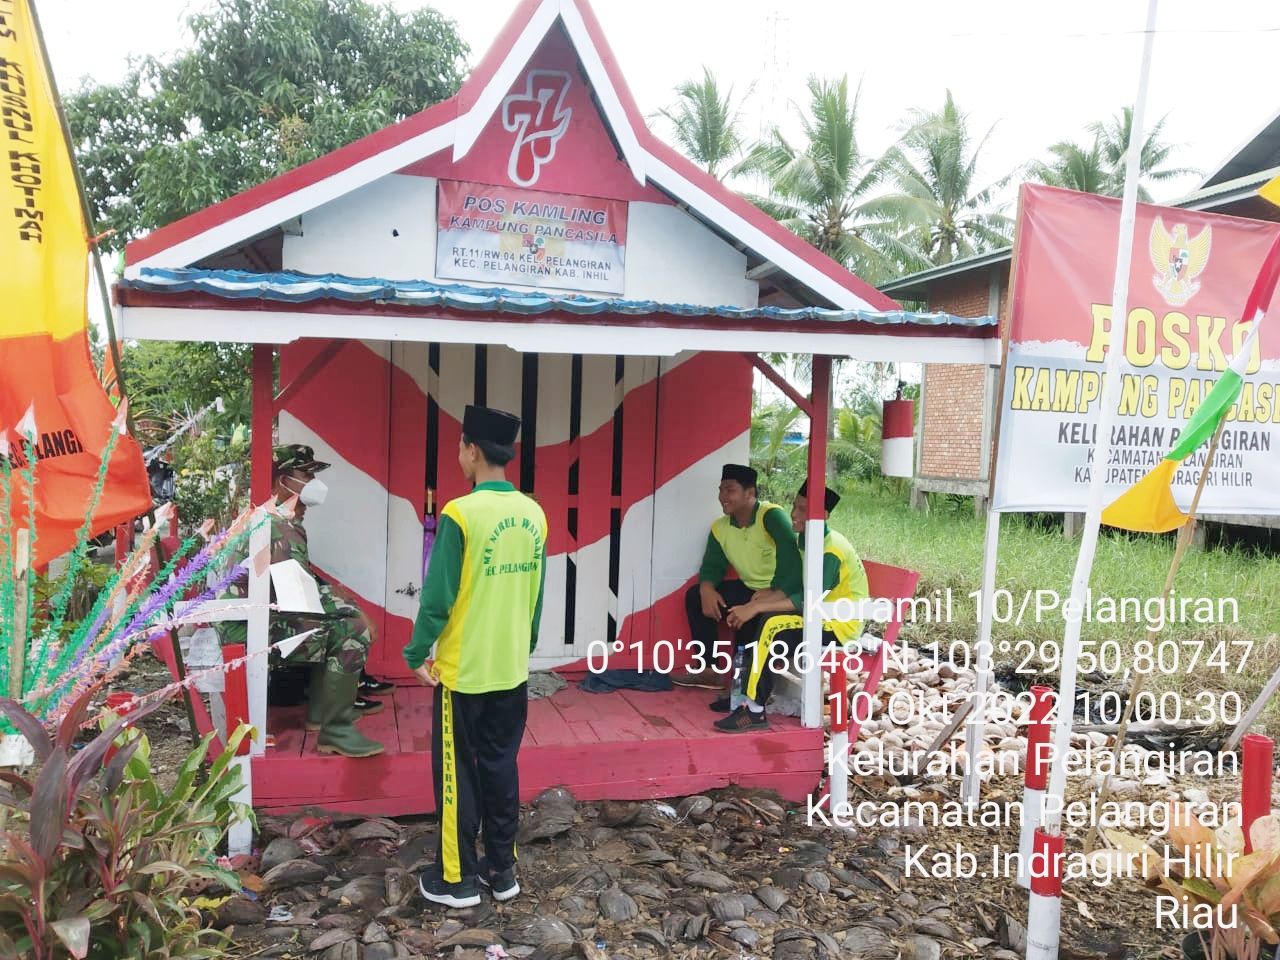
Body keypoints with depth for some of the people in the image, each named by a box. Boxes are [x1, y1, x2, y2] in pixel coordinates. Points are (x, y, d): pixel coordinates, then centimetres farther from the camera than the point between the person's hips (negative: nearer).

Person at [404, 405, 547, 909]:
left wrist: (416, 654, -2)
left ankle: (456, 878, 19)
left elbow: (438, 596, -15)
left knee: (457, 772, 8)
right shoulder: (534, 514, 1)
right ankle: (501, 869, 26)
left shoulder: (461, 513, -18)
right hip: (512, 669, 6)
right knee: (501, 766, 16)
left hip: (464, 670, -6)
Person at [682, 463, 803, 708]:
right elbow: (712, 566, 5)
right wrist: (707, 588, -18)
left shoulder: (772, 516, -21)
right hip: (749, 588, 8)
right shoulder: (720, 527, 2)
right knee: (695, 596, -1)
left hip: (782, 594, -8)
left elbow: (792, 561, -30)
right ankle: (707, 668, 7)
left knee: (747, 621, -33)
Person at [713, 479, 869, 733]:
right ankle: (745, 690, -2)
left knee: (772, 625, -28)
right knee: (752, 618, -5)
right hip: (820, 614, 9)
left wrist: (757, 607, -29)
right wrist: (768, 595, -10)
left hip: (839, 625, -9)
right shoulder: (806, 541, 6)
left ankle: (754, 711, -23)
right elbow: (796, 589, 9)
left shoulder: (831, 551, -22)